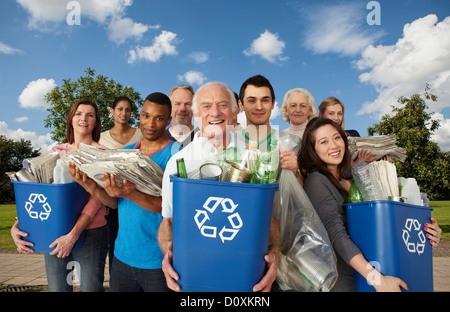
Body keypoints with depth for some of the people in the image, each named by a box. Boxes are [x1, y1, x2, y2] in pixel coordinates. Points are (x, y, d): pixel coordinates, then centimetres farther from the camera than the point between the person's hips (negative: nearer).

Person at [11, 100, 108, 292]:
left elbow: (96, 198, -13)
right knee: (56, 287, 13)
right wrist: (17, 226, -8)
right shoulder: (57, 151, 9)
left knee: (91, 287, 3)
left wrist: (73, 235, -22)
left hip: (89, 232, -3)